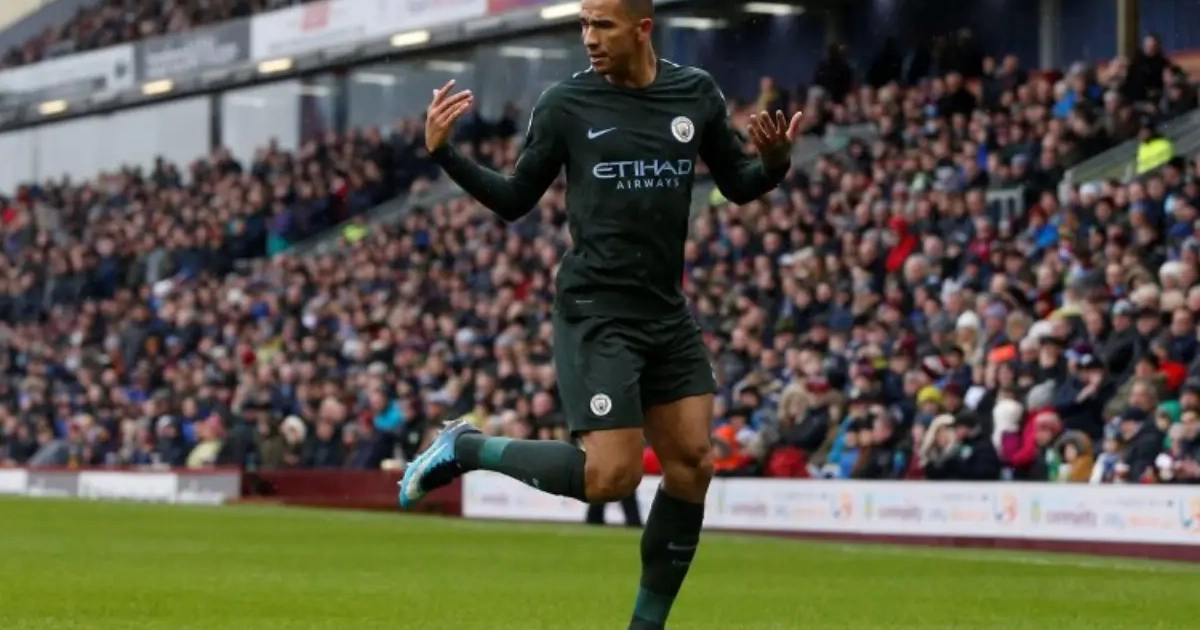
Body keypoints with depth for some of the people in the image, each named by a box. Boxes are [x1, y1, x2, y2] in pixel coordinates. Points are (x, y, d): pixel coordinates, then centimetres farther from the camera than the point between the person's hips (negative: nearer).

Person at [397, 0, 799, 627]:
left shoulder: (696, 93, 5)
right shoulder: (565, 104, -5)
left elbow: (738, 186, 14)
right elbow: (514, 200, 3)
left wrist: (774, 161, -8)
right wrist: (443, 155, -10)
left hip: (667, 312, 5)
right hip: (595, 311, -5)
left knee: (692, 465, 1)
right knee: (611, 475, -15)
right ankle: (464, 449, 4)